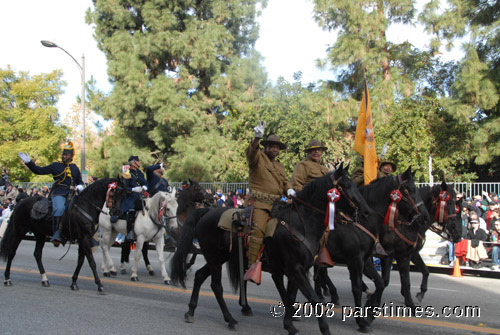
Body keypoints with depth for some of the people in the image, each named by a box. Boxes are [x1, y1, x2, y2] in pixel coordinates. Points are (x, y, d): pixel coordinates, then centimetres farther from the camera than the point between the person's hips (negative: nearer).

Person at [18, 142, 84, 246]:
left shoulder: (75, 168, 21)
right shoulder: (55, 166, 13)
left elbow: (80, 181, 29)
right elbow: (40, 171, 8)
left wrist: (80, 186, 6)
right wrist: (29, 162, -1)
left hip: (72, 194, 4)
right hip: (58, 193, -4)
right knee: (59, 209, -31)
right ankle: (57, 236, -33)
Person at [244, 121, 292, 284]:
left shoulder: (280, 165, 27)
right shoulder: (258, 157, 5)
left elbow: (284, 181, 25)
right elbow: (251, 151, -16)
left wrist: (289, 189, 1)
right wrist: (257, 138, -37)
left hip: (276, 203, 8)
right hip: (259, 202, -7)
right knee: (259, 229, -25)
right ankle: (252, 266, -26)